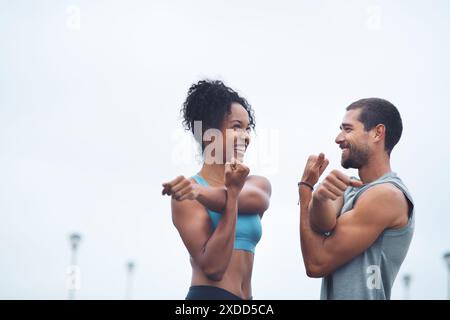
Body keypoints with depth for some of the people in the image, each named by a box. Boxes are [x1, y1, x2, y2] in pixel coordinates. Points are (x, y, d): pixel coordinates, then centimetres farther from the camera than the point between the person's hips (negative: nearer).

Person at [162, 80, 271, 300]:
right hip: (209, 295, -6)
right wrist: (232, 193, -21)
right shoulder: (187, 193, -7)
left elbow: (254, 199, -15)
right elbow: (213, 267, -16)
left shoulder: (258, 184, 11)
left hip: (246, 298, 6)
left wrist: (201, 191, -32)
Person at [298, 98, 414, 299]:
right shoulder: (351, 188, 10)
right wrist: (319, 197, -32)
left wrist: (305, 187, -6)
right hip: (332, 294, 7)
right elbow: (322, 226, -11)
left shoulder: (387, 195, -15)